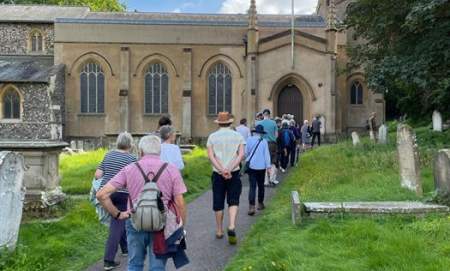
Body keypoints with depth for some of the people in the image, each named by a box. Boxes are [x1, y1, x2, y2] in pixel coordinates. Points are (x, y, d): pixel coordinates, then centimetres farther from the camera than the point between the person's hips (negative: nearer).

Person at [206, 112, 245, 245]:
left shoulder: (212, 137, 2)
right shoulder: (238, 136, 2)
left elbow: (211, 156, -9)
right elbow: (241, 155, -9)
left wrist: (222, 171, -13)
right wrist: (229, 169, -15)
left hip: (217, 174, 1)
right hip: (234, 173, 0)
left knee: (218, 204, 10)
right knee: (233, 201, 4)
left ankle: (219, 231, 21)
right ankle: (232, 227, -16)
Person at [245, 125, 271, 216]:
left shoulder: (249, 140, -5)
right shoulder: (264, 141, -5)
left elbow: (246, 152, 3)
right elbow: (266, 154, -4)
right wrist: (268, 166, 2)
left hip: (251, 166, 0)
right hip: (261, 167, 1)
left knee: (252, 186, -3)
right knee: (261, 185, 15)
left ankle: (252, 206, -16)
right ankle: (260, 204, 28)